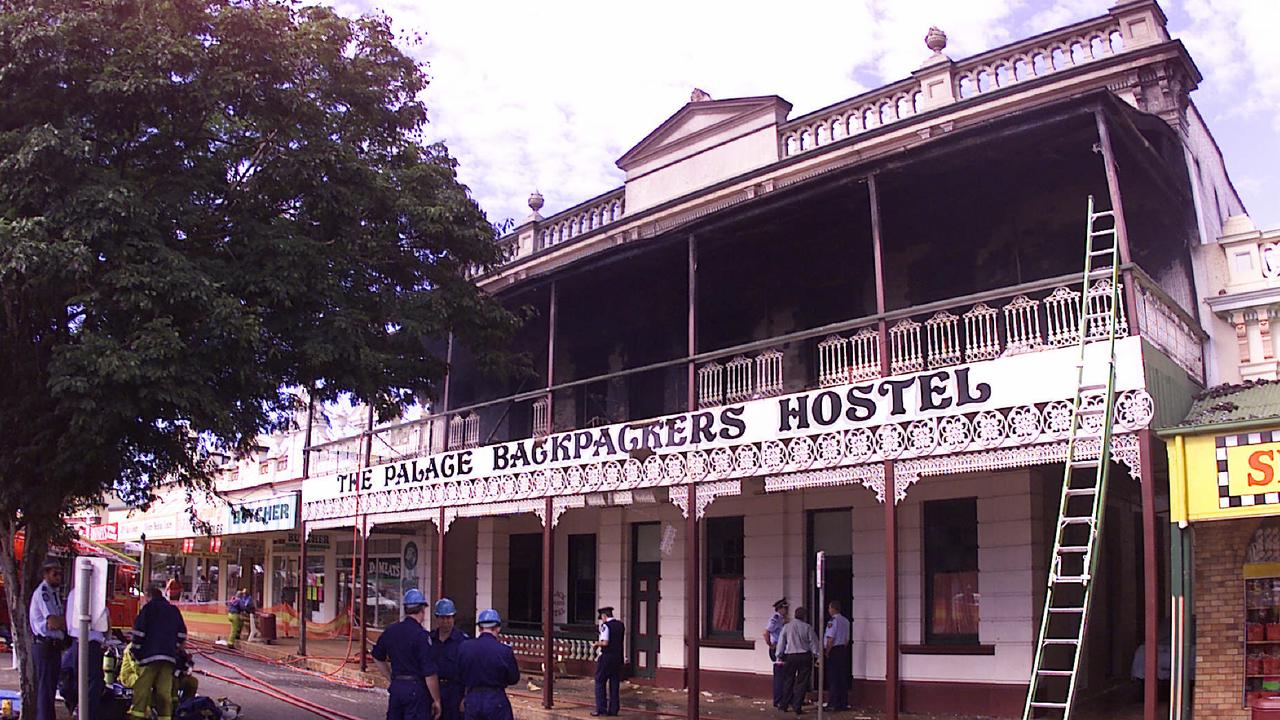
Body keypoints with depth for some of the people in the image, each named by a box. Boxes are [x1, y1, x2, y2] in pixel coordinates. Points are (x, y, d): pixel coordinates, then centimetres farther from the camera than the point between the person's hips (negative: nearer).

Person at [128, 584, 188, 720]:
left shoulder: (148, 608, 3)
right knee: (165, 690, 4)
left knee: (142, 688, -5)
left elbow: (139, 631, -5)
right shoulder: (174, 610, 18)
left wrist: (135, 650, 3)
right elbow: (182, 633, 17)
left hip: (150, 654, -5)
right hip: (169, 656, 5)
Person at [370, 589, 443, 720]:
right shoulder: (421, 635, -14)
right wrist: (436, 700, -7)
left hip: (396, 688, 7)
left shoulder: (390, 631, 7)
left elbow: (377, 657, 22)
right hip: (416, 689, -6)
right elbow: (430, 673, -16)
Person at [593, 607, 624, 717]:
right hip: (618, 657, 7)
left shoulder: (605, 625, -12)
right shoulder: (620, 625, 9)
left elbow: (605, 642, -21)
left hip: (606, 657, -7)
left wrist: (598, 643, -2)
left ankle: (601, 709, 1)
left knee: (600, 683, 3)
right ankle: (613, 710, 13)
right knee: (614, 684, 11)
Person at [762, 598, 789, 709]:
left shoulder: (781, 620, 14)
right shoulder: (775, 619, -15)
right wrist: (771, 645, -16)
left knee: (779, 676, 14)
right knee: (779, 675, -8)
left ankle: (778, 701, 22)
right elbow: (766, 633, -24)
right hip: (777, 649, -10)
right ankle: (778, 702, -5)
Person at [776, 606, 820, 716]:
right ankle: (797, 707, 2)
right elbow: (814, 642, 0)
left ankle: (785, 705, 17)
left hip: (790, 656, 2)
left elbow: (781, 642, 4)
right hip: (804, 656, -2)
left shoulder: (786, 627, 1)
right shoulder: (807, 627, -3)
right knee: (801, 682, 4)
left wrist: (780, 656, 12)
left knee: (788, 681, 13)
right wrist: (816, 656, 8)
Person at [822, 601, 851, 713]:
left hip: (833, 650, -8)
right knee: (843, 677, 11)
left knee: (833, 679, -3)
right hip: (843, 649, 8)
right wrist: (843, 650, 19)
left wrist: (827, 652, -10)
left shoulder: (833, 621, -15)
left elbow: (831, 639, -18)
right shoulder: (845, 621, 10)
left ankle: (833, 704, -2)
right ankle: (844, 703, 15)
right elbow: (847, 639, 14)